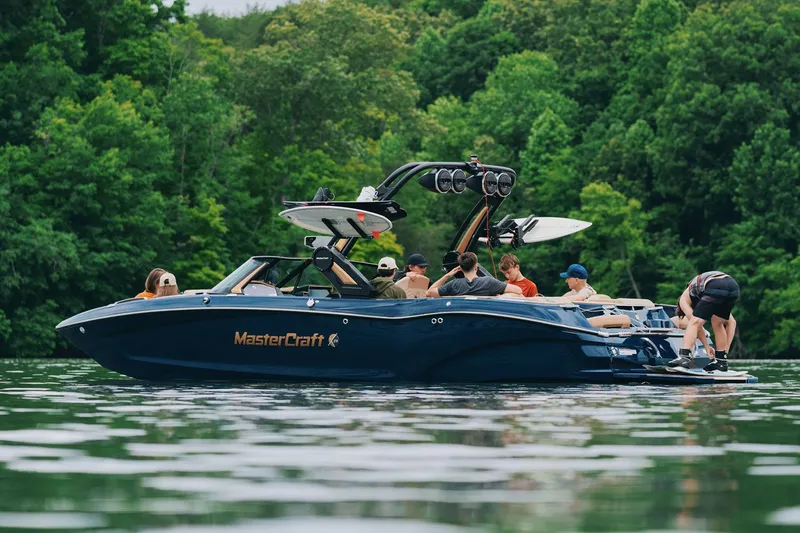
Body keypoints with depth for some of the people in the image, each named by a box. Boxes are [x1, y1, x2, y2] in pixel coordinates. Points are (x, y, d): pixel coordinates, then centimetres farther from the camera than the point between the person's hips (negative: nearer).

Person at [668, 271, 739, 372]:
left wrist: (707, 347, 21)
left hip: (716, 288, -6)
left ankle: (684, 356, -16)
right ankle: (722, 361, 26)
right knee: (717, 324, 25)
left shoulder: (684, 299, 28)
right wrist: (726, 348, 36)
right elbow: (731, 322, 37)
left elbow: (695, 322, 15)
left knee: (694, 323, 1)